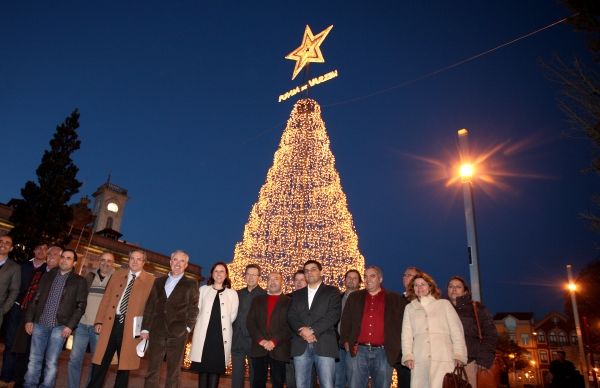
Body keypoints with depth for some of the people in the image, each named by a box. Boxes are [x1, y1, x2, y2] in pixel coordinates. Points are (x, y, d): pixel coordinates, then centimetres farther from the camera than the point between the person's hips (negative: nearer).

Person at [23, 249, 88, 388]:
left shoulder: (79, 281, 3)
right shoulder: (48, 276, 12)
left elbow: (80, 305, -3)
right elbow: (35, 299, 11)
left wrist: (70, 325, -11)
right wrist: (29, 319, 2)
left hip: (59, 326, -3)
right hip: (39, 324, 3)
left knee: (51, 362, 1)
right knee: (34, 360, 7)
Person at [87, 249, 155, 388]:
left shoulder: (150, 281, -1)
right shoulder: (118, 274, 10)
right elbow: (106, 299, 10)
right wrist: (99, 321, 3)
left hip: (130, 327, -3)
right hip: (110, 323, 3)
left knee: (124, 366, 8)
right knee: (100, 363, 9)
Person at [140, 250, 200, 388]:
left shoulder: (191, 284, 7)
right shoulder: (158, 282, 15)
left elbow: (193, 308, 2)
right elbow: (149, 306, 12)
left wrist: (187, 328, -8)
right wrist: (145, 328, 5)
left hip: (177, 333, -2)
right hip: (156, 331, 3)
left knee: (173, 372, 4)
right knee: (152, 370, 4)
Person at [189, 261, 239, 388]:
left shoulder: (232, 293, 5)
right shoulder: (203, 289, 9)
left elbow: (233, 315, 4)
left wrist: (222, 324, 2)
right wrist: (202, 323, 2)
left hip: (221, 336, -1)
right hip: (204, 334, 1)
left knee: (216, 368, 2)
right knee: (203, 367, 3)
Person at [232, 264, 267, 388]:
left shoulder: (265, 295, -5)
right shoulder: (238, 293, 10)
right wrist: (233, 334, 2)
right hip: (237, 340, 4)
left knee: (255, 376, 8)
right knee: (236, 376, 11)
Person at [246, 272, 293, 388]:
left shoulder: (289, 301, 5)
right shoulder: (257, 300, 14)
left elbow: (290, 325, -5)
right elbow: (250, 322, 5)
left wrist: (274, 341, -13)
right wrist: (260, 340, -9)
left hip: (279, 349, -2)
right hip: (259, 348, 2)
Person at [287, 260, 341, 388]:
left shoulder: (332, 291, 8)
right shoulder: (297, 294, 19)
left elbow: (333, 314, -6)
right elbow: (291, 316, 7)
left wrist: (312, 330, -14)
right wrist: (302, 331, -13)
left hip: (324, 345, -3)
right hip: (301, 345, 3)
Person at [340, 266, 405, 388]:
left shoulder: (396, 299, 6)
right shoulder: (354, 297, 12)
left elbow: (402, 324, 6)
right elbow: (345, 322, 13)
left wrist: (397, 347, -1)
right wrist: (346, 342, 4)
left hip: (384, 353, -1)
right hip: (357, 351, 1)